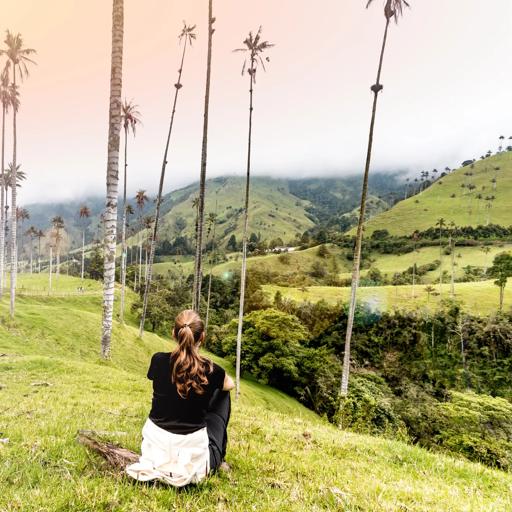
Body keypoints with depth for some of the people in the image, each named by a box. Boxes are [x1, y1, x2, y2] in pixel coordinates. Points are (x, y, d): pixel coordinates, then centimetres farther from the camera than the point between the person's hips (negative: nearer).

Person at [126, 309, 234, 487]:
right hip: (194, 457, -3)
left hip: (157, 448, 3)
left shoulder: (159, 360, -9)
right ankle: (218, 458, 32)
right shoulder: (211, 370, -12)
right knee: (222, 394, 20)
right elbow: (230, 384, 13)